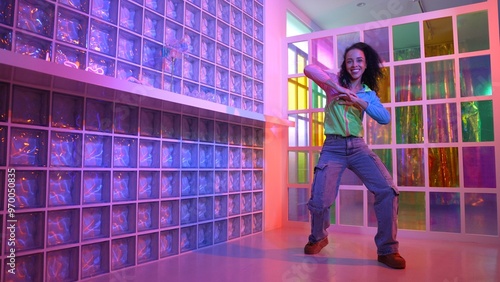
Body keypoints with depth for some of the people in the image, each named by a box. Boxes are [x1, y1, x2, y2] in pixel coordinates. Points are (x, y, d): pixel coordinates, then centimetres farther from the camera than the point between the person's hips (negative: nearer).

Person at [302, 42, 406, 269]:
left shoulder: (369, 93, 13)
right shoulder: (335, 82, 4)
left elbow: (385, 118, -2)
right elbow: (309, 69, -12)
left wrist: (359, 101, -16)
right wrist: (338, 87, -19)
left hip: (358, 147, 3)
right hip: (333, 148, -2)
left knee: (388, 190, -14)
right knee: (319, 201, -10)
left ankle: (387, 249, 1)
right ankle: (318, 238, 24)